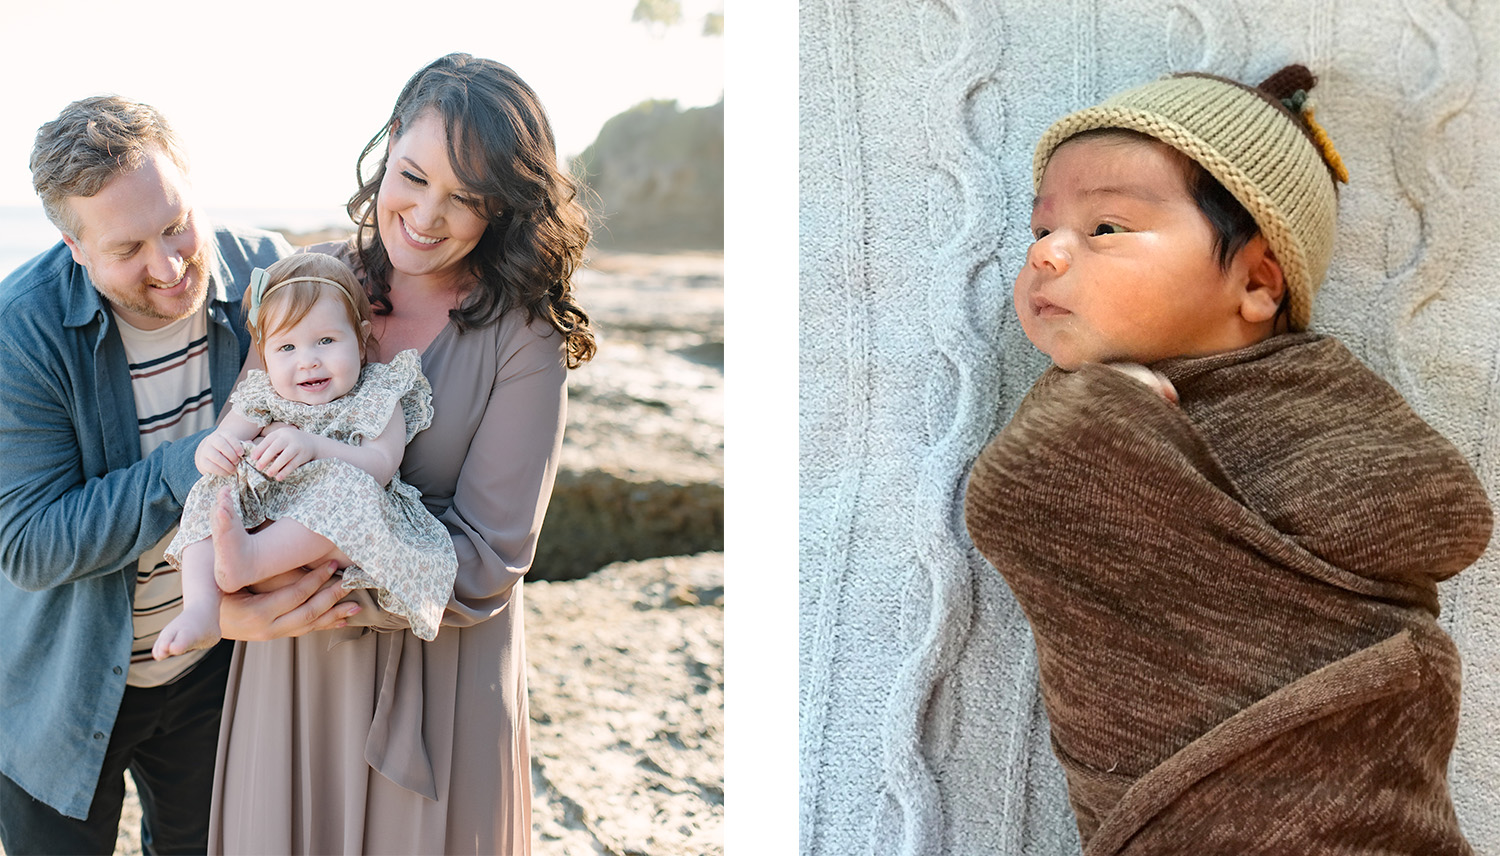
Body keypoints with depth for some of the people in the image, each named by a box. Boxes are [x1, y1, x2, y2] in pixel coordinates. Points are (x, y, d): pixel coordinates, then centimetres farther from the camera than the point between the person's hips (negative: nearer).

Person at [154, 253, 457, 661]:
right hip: (260, 515, 4)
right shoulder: (262, 398, 12)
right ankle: (201, 608, -37)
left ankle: (248, 558, -47)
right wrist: (212, 449, -21)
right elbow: (215, 445, 5)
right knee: (213, 490, -21)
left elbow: (381, 466, -12)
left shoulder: (378, 398, 2)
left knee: (348, 486, -34)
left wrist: (313, 446, -27)